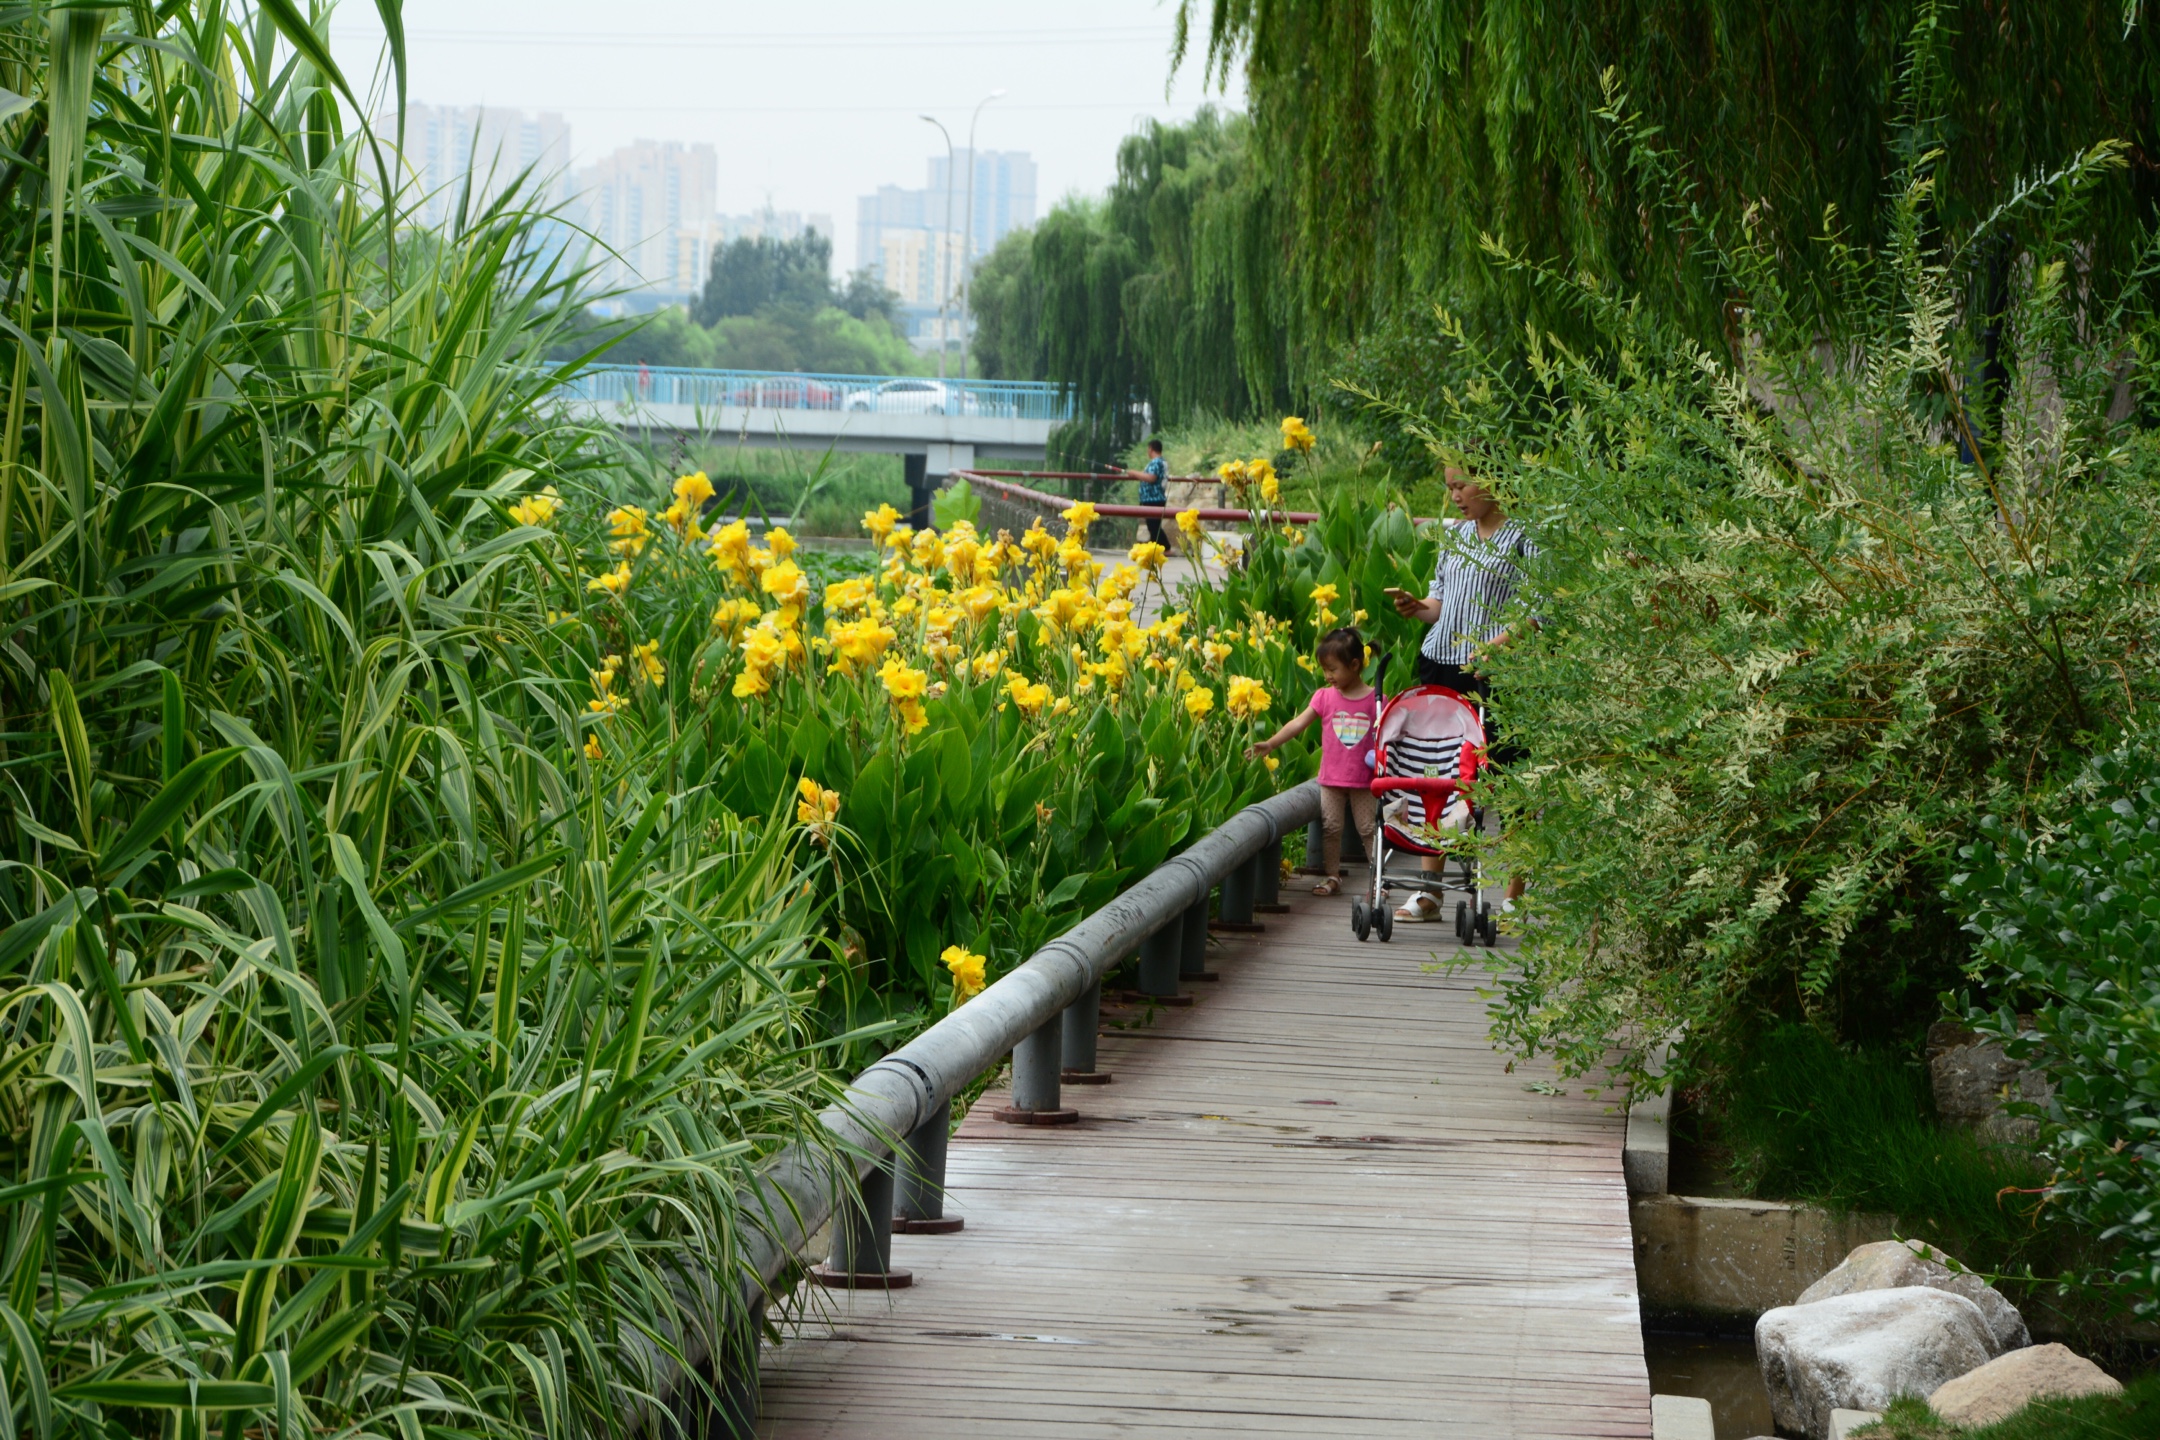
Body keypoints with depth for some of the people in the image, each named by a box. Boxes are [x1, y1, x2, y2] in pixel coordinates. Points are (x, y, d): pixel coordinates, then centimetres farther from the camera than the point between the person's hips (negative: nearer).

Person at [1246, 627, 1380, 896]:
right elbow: (1299, 723, -4)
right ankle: (1331, 877, 14)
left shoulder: (1375, 699, -3)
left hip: (1364, 780, -2)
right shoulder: (1324, 697, 2)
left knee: (1368, 828, 3)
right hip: (1332, 778, 2)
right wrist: (1270, 743, -13)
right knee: (1330, 827, 5)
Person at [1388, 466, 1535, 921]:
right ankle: (1428, 893, 10)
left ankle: (1515, 896, 7)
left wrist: (1496, 644, -22)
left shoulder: (1522, 538, -4)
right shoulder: (1454, 534, 16)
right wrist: (1417, 607, -1)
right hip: (1439, 663, 6)